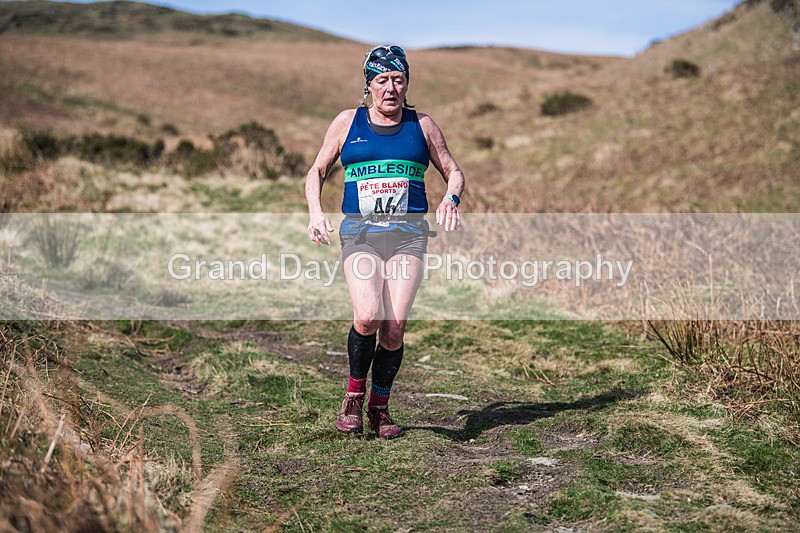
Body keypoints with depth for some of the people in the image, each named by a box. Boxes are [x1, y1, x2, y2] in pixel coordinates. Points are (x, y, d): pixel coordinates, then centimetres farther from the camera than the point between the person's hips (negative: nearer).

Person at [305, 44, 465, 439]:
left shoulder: (421, 125, 11)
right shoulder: (348, 122, 10)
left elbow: (453, 171, 19)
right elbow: (317, 171, 15)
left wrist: (451, 198, -4)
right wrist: (315, 211, -3)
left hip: (408, 233, 1)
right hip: (360, 232, -1)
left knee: (394, 328, -10)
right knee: (368, 317, -22)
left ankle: (380, 408, 11)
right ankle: (354, 396, 2)